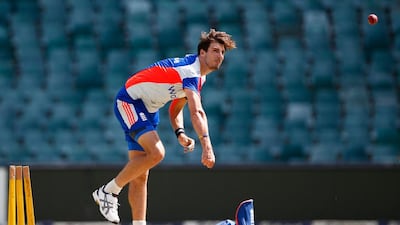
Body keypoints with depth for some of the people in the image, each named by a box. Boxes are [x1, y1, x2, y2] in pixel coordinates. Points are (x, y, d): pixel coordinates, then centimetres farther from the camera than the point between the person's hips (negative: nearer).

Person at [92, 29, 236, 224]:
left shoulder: (199, 76, 8)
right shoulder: (190, 70, -23)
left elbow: (175, 109, 16)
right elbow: (197, 113, -37)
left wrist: (180, 134, -3)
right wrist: (206, 146, -46)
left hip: (148, 110, 10)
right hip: (129, 101, -10)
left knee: (140, 175, 4)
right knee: (156, 152, -26)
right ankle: (109, 191, -14)